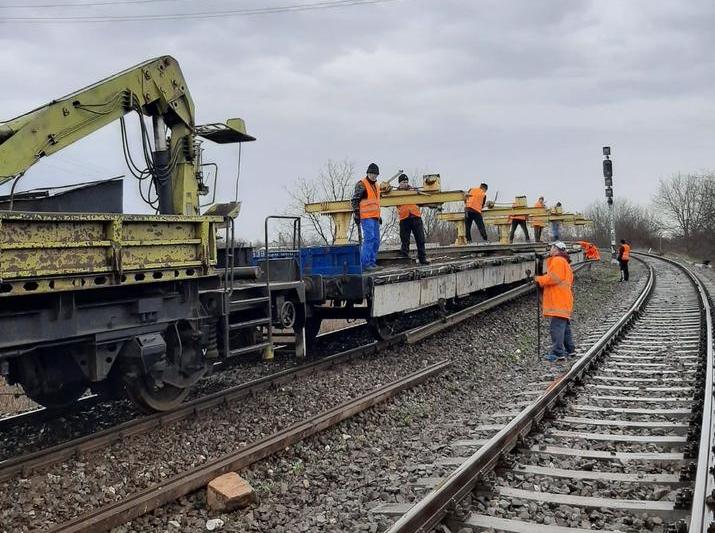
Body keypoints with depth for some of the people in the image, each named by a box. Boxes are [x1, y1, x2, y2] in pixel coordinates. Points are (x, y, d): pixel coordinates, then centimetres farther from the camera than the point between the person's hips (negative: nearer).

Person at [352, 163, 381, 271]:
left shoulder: (376, 185, 20)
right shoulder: (361, 184, -7)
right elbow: (355, 200, -10)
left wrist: (379, 216, 27)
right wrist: (356, 213, -16)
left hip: (374, 217, 9)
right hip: (366, 217, -9)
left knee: (376, 240, 10)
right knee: (369, 238, -16)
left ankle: (372, 261, 18)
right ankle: (365, 263, -14)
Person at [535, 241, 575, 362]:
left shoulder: (557, 261, -10)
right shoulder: (564, 262, 25)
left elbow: (553, 278, -20)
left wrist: (539, 279, -6)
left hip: (559, 301, -11)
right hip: (564, 301, 11)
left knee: (557, 326, -13)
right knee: (565, 326, 17)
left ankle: (558, 352, -15)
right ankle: (569, 349, 24)